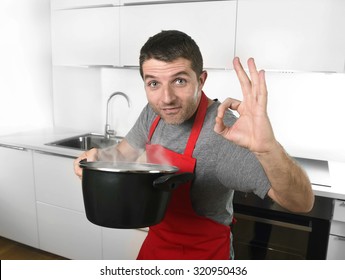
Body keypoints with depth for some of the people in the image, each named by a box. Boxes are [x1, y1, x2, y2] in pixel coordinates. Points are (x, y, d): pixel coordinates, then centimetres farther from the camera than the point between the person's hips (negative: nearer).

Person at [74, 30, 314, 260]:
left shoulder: (224, 132, -32)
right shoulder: (153, 113, -10)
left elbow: (302, 203, -33)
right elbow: (125, 153, 6)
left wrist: (269, 148, -53)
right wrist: (99, 155, -16)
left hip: (202, 254, -6)